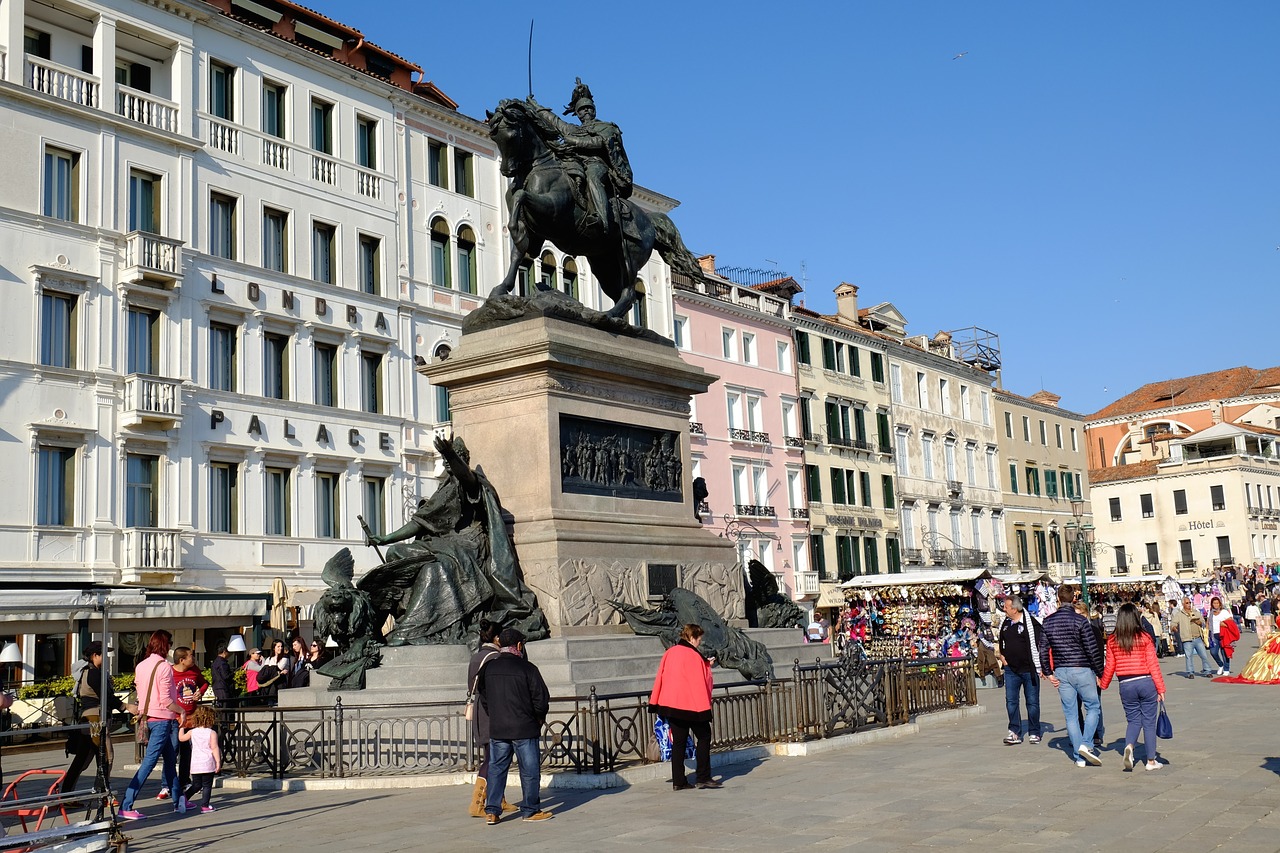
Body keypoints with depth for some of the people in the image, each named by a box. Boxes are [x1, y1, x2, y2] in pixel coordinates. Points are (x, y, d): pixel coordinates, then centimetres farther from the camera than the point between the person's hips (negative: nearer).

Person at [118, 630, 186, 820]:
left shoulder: (140, 666, 8)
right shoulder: (164, 667, -14)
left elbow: (141, 695, 13)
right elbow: (166, 699, -16)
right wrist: (181, 711, -3)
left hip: (147, 717, 8)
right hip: (162, 719, -8)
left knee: (170, 759, 17)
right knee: (149, 762, -8)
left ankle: (178, 801, 25)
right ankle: (126, 806, -11)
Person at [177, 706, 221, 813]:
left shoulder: (192, 732, 5)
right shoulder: (212, 733, -5)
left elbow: (181, 738, 20)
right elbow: (214, 748, -10)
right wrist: (218, 761, -8)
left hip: (195, 764, 4)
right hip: (208, 763, -4)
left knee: (196, 785, 17)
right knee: (207, 785, 3)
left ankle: (185, 796, -2)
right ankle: (204, 805, -1)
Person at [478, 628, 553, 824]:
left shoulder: (487, 668, 3)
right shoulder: (527, 668, -12)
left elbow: (482, 697, 13)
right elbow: (541, 698, -9)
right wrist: (539, 718, 9)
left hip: (496, 729, 4)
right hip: (524, 729, -4)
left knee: (496, 768, 12)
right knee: (530, 769, 6)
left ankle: (491, 811, 10)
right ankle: (530, 811, 11)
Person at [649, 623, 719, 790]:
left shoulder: (669, 653, 8)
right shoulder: (694, 656, -13)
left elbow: (661, 677, 11)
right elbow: (700, 681, -13)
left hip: (671, 704, 7)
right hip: (690, 704, -7)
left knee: (678, 741, 9)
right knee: (704, 737, 5)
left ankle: (678, 781, 6)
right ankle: (703, 777, -1)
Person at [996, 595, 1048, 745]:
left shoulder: (1031, 623, -12)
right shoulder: (1005, 623, 8)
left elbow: (1044, 643, -10)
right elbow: (1000, 641, 26)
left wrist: (1041, 666, -11)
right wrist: (1001, 655, 12)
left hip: (1029, 669, -5)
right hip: (1011, 669, 5)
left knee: (1032, 702, 5)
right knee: (1011, 701, 1)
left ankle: (1034, 733, 16)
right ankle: (1015, 733, 7)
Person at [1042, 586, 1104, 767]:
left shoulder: (1048, 622, 3)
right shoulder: (1080, 621, -10)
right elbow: (1093, 649, -11)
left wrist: (1049, 673, 9)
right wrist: (1100, 673, -2)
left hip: (1061, 672, 4)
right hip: (1082, 670, -4)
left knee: (1070, 713, 8)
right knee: (1093, 707, 10)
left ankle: (1079, 756, 9)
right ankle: (1085, 744, -8)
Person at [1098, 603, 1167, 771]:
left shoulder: (1112, 641, -1)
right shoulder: (1145, 638, -6)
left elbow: (1109, 666, 4)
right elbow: (1153, 664, -6)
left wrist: (1103, 684, 21)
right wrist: (1161, 688, -1)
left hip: (1126, 685, 2)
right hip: (1146, 682, -2)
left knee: (1134, 720, 13)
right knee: (1149, 722, 8)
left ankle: (1129, 746, -14)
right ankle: (1151, 761, 13)